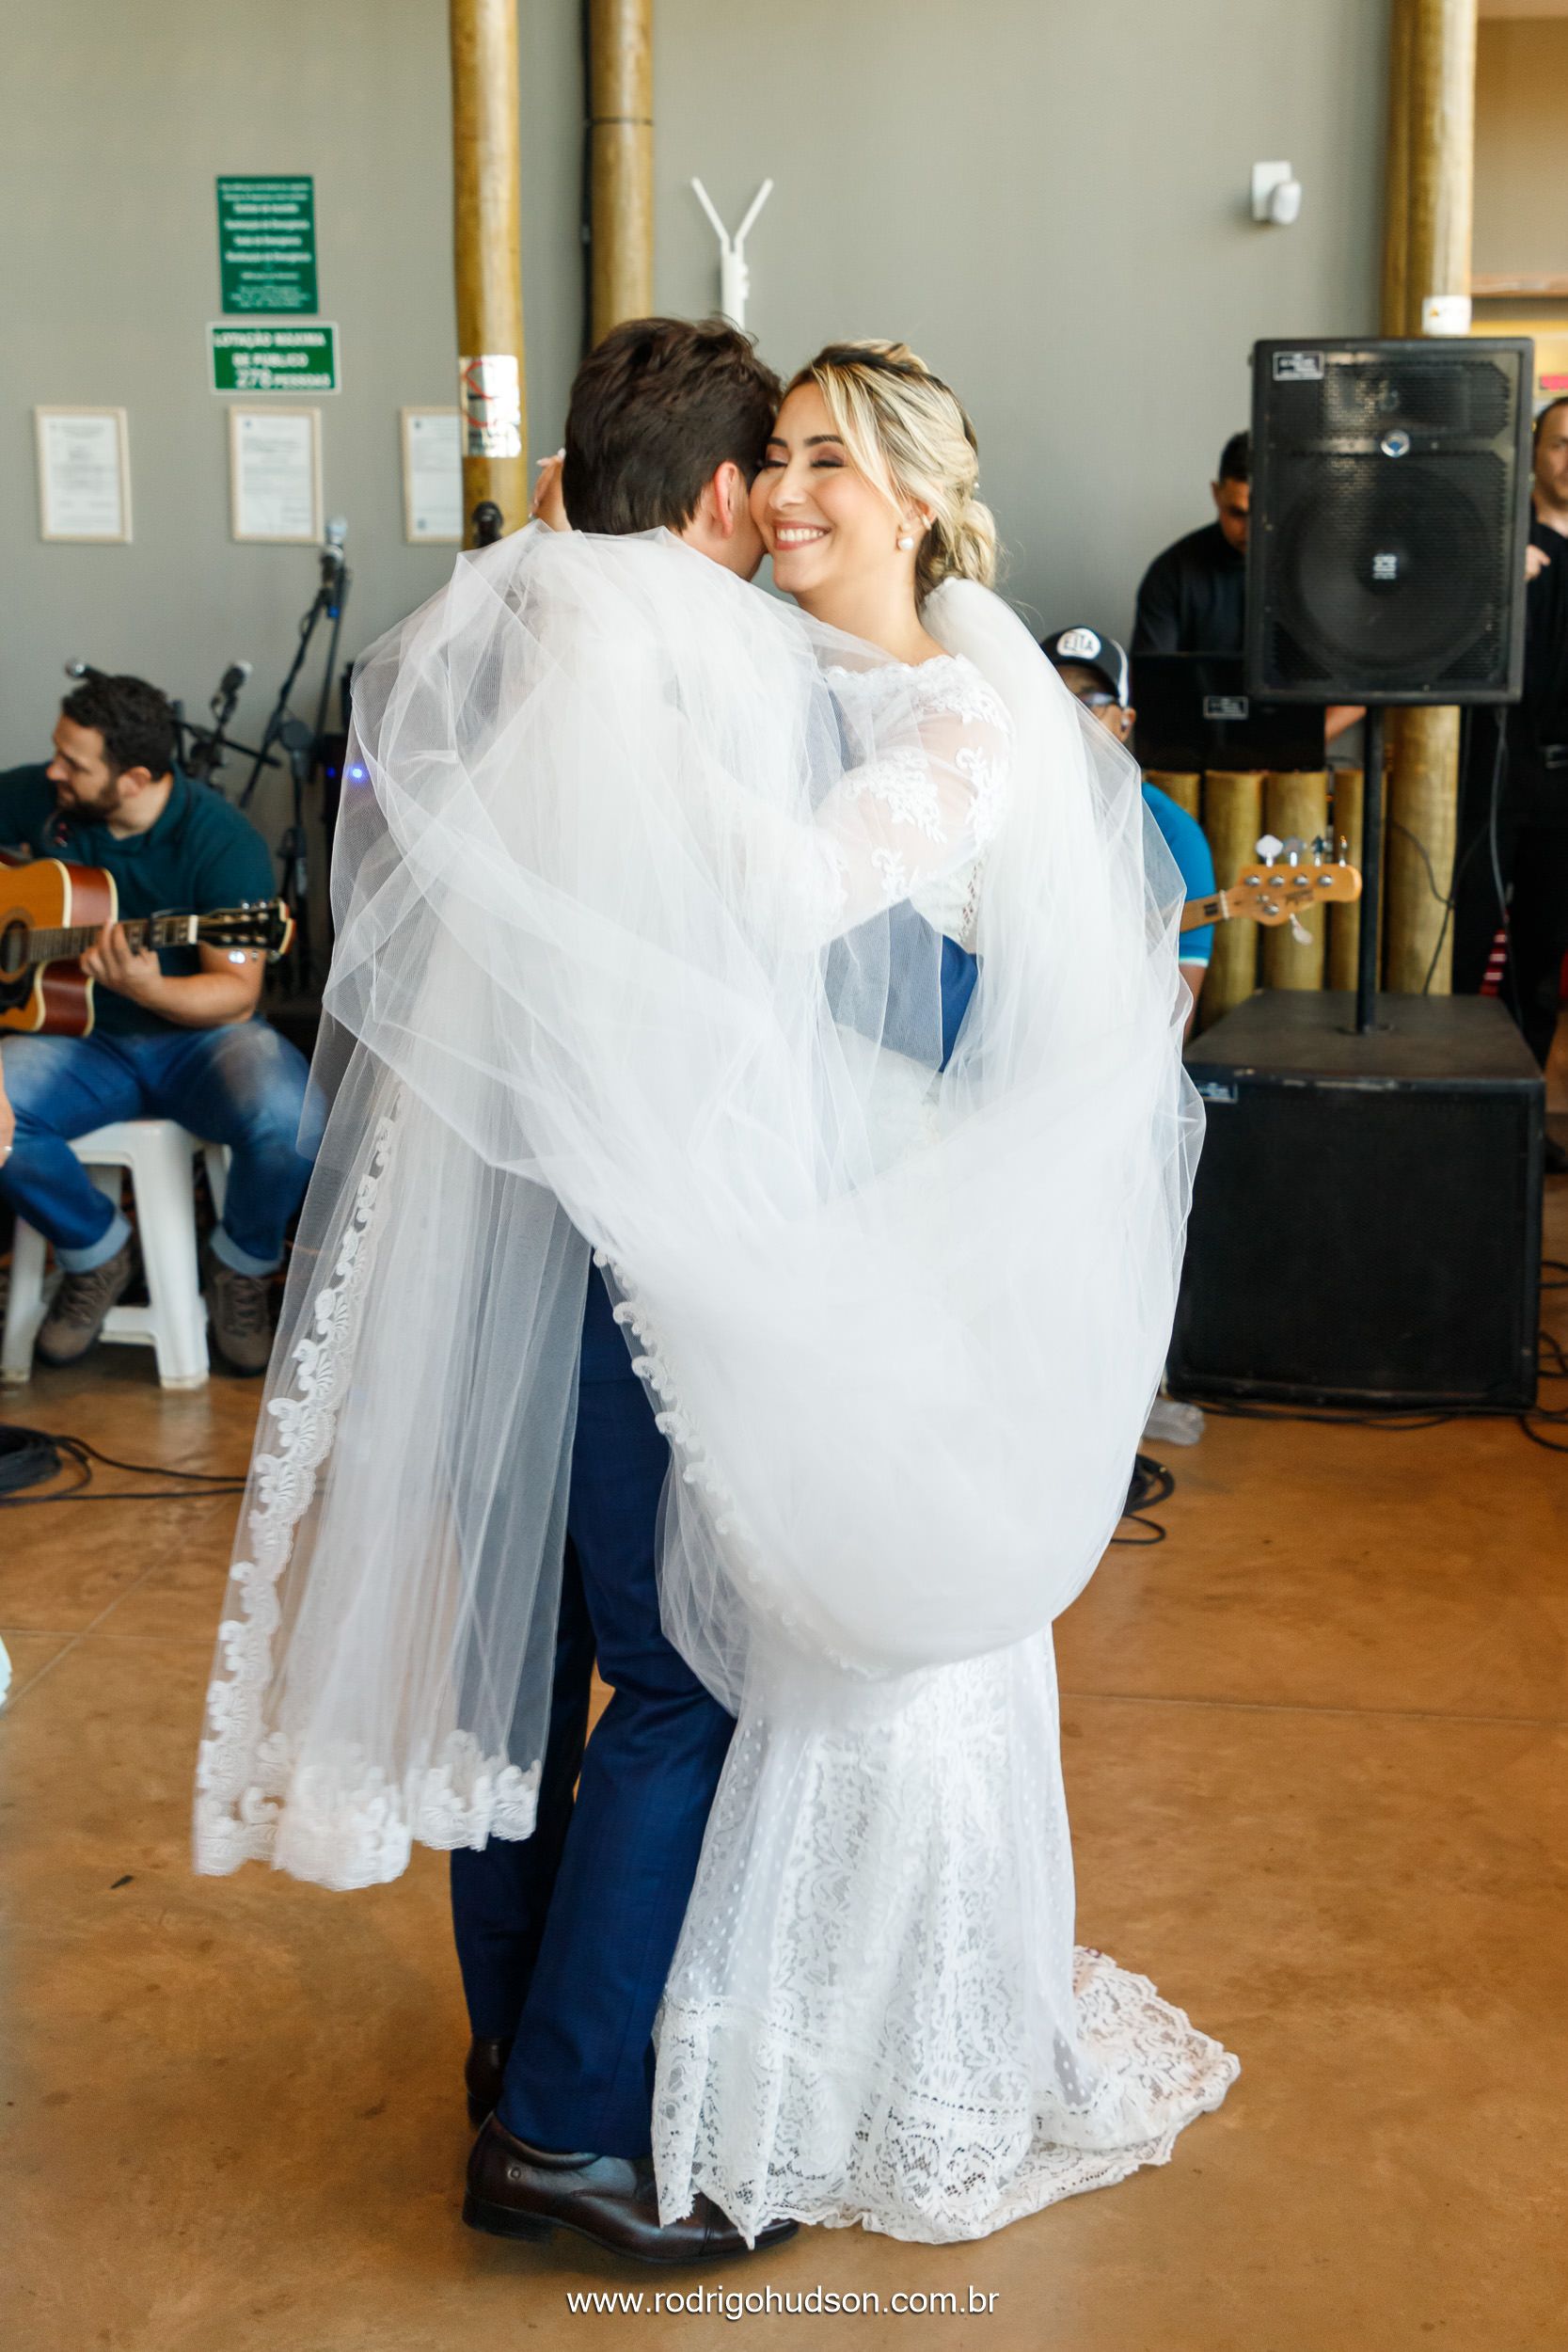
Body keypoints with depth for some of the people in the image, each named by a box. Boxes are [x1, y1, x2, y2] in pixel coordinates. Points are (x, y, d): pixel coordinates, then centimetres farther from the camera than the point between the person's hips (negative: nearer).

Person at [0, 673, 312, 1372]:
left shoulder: (223, 842, -15)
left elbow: (238, 993, -16)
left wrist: (148, 991, -36)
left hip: (199, 1034, -3)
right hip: (79, 1035, 3)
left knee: (287, 1119, -35)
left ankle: (241, 1264, -1)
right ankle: (98, 1254, 1)